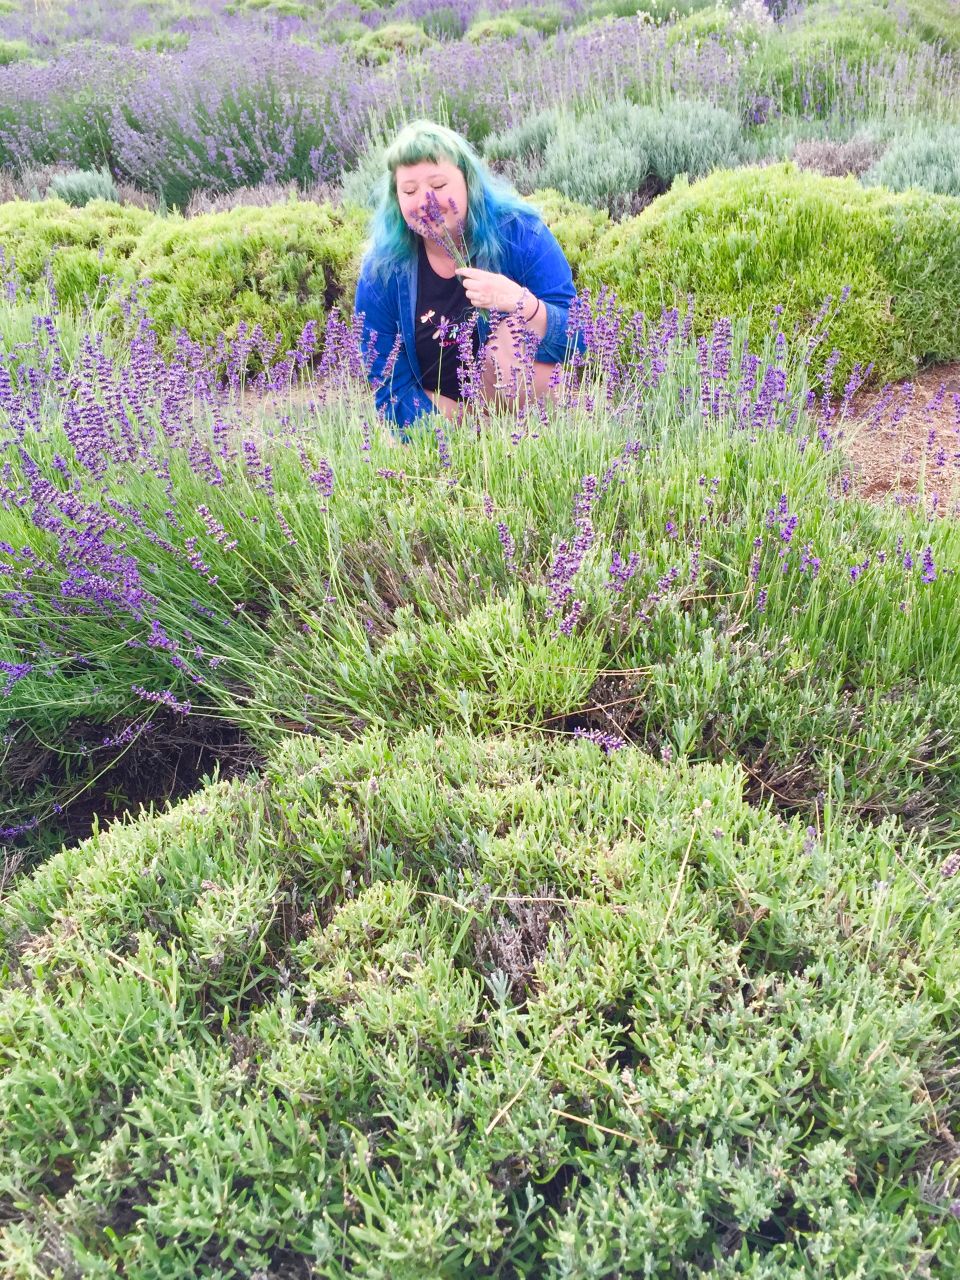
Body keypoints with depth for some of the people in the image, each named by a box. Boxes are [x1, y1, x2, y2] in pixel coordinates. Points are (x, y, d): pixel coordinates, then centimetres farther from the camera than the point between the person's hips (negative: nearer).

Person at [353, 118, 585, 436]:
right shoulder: (382, 267, -11)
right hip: (439, 416, 2)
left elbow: (576, 337, -19)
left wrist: (521, 302, -39)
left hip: (525, 401, -1)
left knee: (516, 332, -29)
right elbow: (392, 382, -10)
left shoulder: (518, 232, -15)